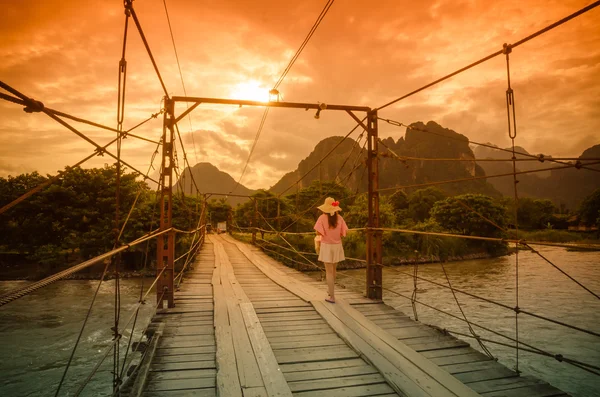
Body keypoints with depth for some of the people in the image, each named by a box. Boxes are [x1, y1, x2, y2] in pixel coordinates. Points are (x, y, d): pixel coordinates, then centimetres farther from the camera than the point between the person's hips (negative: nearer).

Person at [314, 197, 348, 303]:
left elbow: (319, 232, -16)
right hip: (337, 246, 4)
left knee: (329, 271, 5)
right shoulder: (339, 218, -5)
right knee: (333, 269, 23)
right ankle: (330, 289, 44)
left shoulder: (322, 218, -13)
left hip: (327, 246, -3)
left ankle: (332, 297, 5)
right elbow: (344, 233, -4)